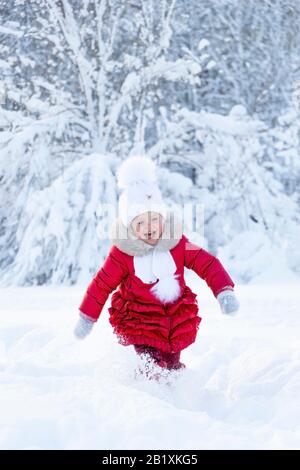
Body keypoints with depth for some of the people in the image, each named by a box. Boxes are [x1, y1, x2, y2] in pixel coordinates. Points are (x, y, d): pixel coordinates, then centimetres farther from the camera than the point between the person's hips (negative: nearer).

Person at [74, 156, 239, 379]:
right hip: (140, 324, -3)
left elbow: (207, 264, -3)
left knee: (172, 366, 14)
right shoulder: (122, 253, -14)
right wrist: (87, 318, 2)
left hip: (177, 321, 3)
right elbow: (102, 284, -4)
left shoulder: (177, 243, -7)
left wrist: (225, 291, -18)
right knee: (152, 369, -16)